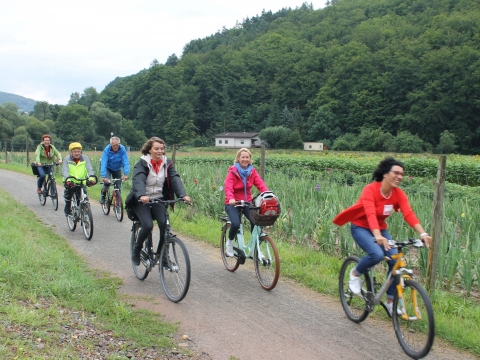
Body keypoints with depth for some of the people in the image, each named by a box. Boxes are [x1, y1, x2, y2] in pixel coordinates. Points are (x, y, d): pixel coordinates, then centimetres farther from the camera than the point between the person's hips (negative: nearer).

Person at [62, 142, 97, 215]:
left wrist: (91, 178, -30)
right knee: (69, 190, -19)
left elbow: (90, 169, -11)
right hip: (71, 182, 0)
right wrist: (68, 181, -35)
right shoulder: (67, 160, -5)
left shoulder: (85, 159, -1)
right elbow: (65, 171, -16)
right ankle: (67, 206, 7)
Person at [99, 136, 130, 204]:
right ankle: (103, 196, 2)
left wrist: (126, 174, -43)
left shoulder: (122, 149, -24)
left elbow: (126, 162, -29)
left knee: (118, 186, -5)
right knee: (107, 182, -24)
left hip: (117, 169, 2)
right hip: (108, 168, -2)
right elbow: (103, 163, -34)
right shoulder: (107, 150, -27)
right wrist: (104, 176, -46)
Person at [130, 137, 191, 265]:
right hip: (142, 201, -3)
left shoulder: (167, 163, 1)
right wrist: (142, 195, -47)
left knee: (164, 224, -20)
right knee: (148, 225, -23)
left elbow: (175, 178, -13)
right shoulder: (142, 163, -9)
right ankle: (136, 250, 6)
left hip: (159, 200, 3)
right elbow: (138, 180, -27)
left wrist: (183, 195, -31)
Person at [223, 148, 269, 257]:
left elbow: (260, 184, -10)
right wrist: (230, 198, -44)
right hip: (233, 203, -4)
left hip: (247, 202, 4)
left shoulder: (252, 171, 2)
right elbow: (228, 186, -24)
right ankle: (230, 242, 7)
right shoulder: (233, 171, -11)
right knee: (235, 224, -27)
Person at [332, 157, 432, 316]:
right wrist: (377, 236, -54)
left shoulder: (398, 194, -10)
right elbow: (370, 214, -39)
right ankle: (355, 273, 0)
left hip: (380, 229, 5)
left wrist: (423, 233, -38)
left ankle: (391, 301, 6)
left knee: (395, 260, -12)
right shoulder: (370, 189, -26)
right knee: (377, 254, -31)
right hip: (361, 227, -5)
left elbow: (409, 214, -23)